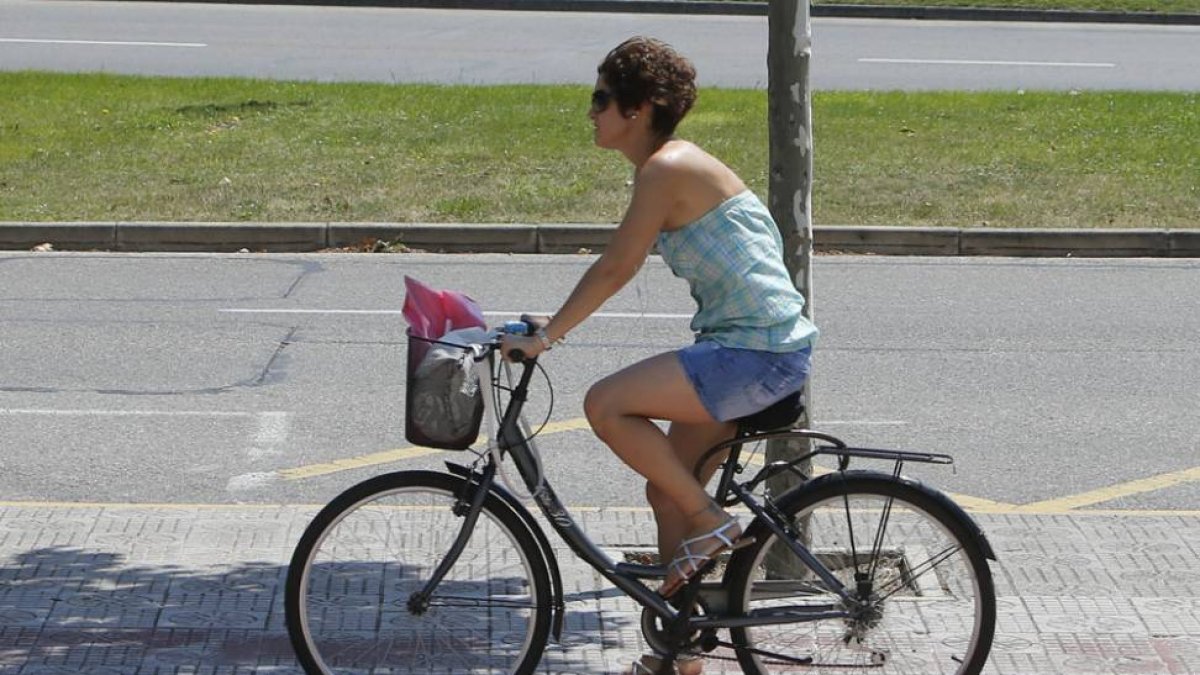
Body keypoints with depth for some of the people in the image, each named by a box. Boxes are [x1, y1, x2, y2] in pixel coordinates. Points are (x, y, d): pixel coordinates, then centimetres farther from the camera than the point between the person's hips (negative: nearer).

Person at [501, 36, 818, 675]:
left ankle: (712, 523, -6)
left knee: (606, 405, -19)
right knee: (667, 489, 14)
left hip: (758, 353, -10)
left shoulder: (666, 169, -16)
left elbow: (615, 268, -16)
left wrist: (545, 336, -11)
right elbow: (617, 266, 20)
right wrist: (554, 322, 19)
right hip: (749, 347, 10)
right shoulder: (671, 163, 14)